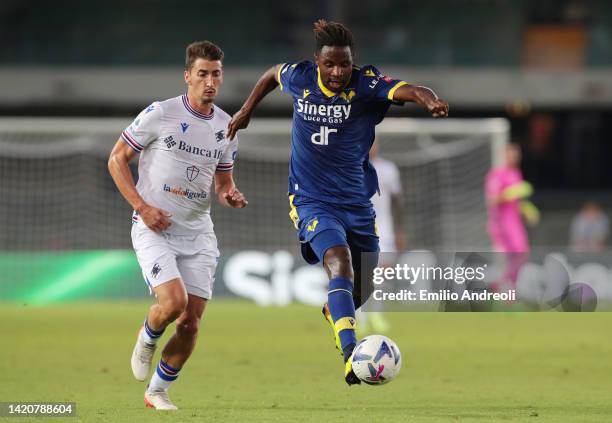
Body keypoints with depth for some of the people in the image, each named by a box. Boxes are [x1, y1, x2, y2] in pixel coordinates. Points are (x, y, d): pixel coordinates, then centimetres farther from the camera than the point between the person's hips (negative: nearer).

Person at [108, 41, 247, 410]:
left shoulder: (226, 127, 7)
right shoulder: (160, 114, -8)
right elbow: (117, 159, -2)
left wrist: (232, 196, -6)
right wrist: (142, 207, -13)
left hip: (198, 233, 5)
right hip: (154, 228, -5)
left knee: (191, 323, -1)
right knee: (174, 301, -24)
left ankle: (158, 392, 20)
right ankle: (148, 338, 11)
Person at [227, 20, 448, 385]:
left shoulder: (365, 84, -14)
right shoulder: (299, 77, -6)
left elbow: (406, 90, -35)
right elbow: (272, 74, 19)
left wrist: (431, 101, -55)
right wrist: (247, 110, 21)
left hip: (358, 202, 2)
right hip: (312, 200, -2)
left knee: (364, 288, 14)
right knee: (340, 263, -28)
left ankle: (333, 311, 51)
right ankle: (350, 355, -40)